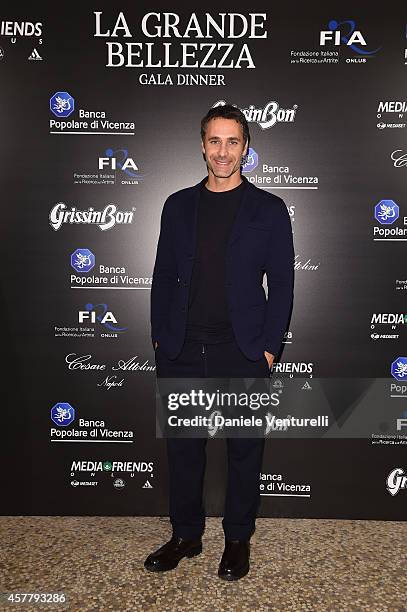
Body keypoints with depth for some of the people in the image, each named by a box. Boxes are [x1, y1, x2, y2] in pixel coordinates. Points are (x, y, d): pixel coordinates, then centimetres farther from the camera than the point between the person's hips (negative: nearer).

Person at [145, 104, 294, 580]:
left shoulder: (269, 209, 1)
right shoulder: (178, 205, 8)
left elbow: (281, 284, -1)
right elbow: (163, 276, 10)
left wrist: (268, 348, -7)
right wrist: (160, 338, 3)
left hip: (243, 353, -2)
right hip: (181, 352, 3)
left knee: (244, 449, 10)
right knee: (182, 447, 12)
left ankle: (238, 539, 31)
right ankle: (186, 535, 33)